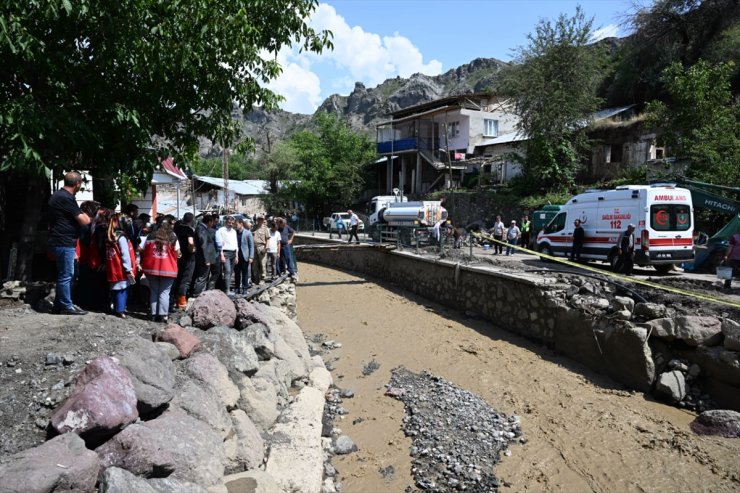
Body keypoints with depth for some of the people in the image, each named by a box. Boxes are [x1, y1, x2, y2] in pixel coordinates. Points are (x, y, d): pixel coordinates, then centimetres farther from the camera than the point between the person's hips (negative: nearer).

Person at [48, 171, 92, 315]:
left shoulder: (58, 195, 14)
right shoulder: (66, 198, -19)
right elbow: (84, 221, -17)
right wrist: (85, 216, 3)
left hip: (60, 241, 10)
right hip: (64, 243, -10)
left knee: (63, 274, 16)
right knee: (66, 275, -3)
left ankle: (59, 304, 23)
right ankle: (66, 306, 4)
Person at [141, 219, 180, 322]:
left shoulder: (151, 236, 4)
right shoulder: (173, 237, -2)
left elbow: (142, 249, 6)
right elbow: (177, 253, -2)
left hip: (151, 268, 3)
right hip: (168, 269, -2)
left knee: (153, 291, 13)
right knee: (164, 292, 2)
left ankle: (154, 314, 14)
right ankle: (162, 315, -3)